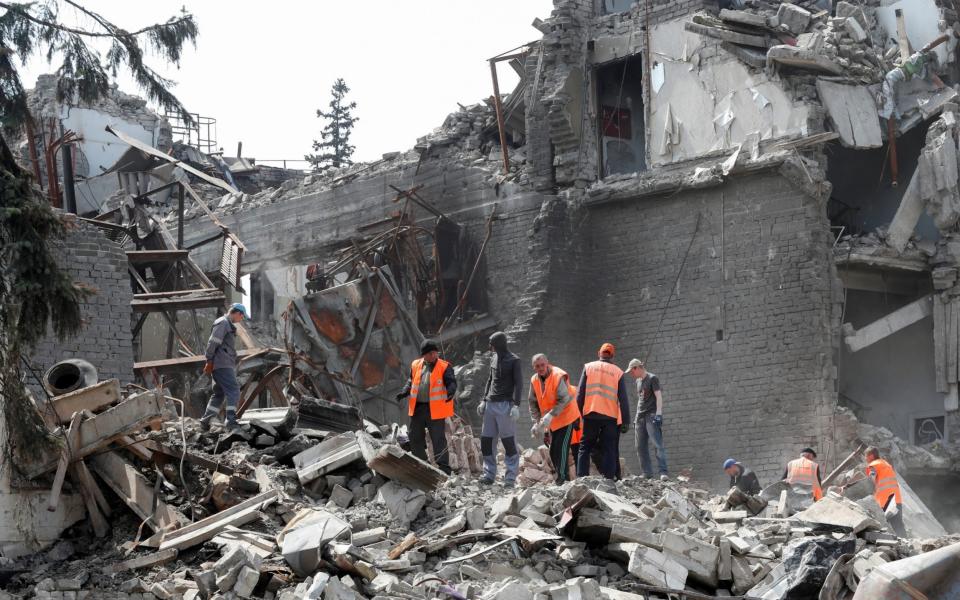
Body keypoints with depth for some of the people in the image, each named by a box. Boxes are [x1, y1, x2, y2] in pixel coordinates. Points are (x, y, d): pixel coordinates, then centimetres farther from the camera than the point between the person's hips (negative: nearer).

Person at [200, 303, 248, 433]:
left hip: (225, 365, 11)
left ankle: (205, 422, 21)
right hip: (222, 365, -11)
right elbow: (212, 343, -17)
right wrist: (209, 361, -18)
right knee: (233, 391, -15)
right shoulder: (223, 323, -9)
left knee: (219, 394, 15)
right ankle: (231, 422, -21)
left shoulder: (228, 324, 23)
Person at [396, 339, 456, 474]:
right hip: (417, 408, 5)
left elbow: (451, 382, -12)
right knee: (415, 437, 13)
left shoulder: (444, 367, -5)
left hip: (435, 409, -5)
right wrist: (405, 392, 2)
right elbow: (411, 381, 19)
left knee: (438, 439, -3)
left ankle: (443, 468, 4)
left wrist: (451, 392, -33)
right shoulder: (416, 365, 10)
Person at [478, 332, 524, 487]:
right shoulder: (493, 359, 15)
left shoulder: (513, 360, -4)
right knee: (486, 440, 5)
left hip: (505, 405, -7)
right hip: (491, 404, 7)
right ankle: (489, 475, 13)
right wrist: (484, 400, 16)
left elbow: (518, 383, -8)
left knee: (509, 442, -6)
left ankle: (511, 477, -3)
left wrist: (516, 405, -16)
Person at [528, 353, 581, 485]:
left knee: (561, 449, -14)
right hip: (552, 423, 7)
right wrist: (536, 422, -4)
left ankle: (562, 479, -9)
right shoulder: (534, 380, -1)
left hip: (566, 419, -7)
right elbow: (533, 403, 5)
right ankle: (564, 476, 22)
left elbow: (564, 400, -25)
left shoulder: (559, 376, -21)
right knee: (553, 452, 10)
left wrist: (550, 416, -30)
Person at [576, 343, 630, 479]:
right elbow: (623, 399, 2)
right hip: (611, 416, 0)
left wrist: (578, 413, 7)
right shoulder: (617, 372, 5)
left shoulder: (588, 367, 6)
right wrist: (626, 421, 4)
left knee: (585, 448, 7)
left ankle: (581, 478, -3)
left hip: (590, 415, 0)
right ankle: (608, 480, -5)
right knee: (609, 450, 3)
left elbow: (580, 393, 1)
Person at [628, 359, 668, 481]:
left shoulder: (652, 378, -2)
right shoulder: (638, 381, 20)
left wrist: (658, 414, -19)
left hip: (652, 416, -8)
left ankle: (663, 472, -22)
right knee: (641, 447, 3)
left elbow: (658, 396, -10)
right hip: (640, 416, 8)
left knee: (658, 444, -15)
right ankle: (647, 474, 5)